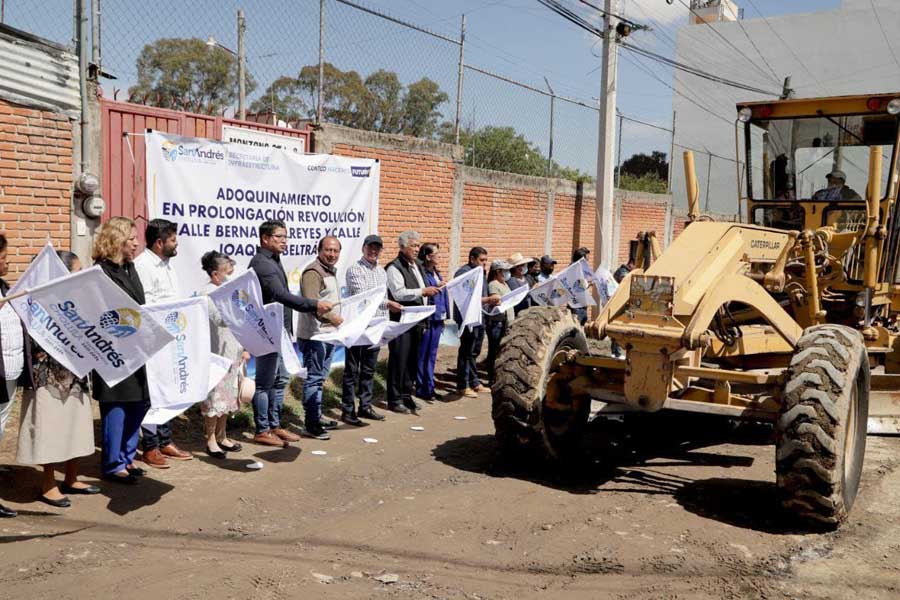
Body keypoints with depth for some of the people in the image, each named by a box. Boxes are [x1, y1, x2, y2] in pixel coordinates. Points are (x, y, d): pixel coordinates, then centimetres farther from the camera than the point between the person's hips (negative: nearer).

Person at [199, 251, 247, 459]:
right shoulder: (207, 293, -10)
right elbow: (220, 319, -22)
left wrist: (244, 348, 18)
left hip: (232, 353, 8)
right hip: (215, 353, -8)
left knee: (227, 396, 13)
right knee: (214, 396, -2)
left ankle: (221, 436, 23)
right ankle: (211, 439, 9)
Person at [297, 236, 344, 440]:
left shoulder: (331, 272, 19)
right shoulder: (313, 272, -14)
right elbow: (311, 302, -27)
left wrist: (337, 319, 24)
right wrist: (330, 317, -36)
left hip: (328, 333, 10)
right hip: (314, 334, -10)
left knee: (320, 377, 17)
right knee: (314, 378, -7)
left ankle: (317, 417, 27)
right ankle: (310, 424, -2)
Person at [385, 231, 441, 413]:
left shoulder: (417, 266, 19)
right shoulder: (394, 268, -11)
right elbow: (399, 293, -22)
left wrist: (430, 292, 16)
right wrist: (423, 291, -22)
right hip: (401, 321, -9)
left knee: (413, 359, 13)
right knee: (399, 359, -4)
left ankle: (406, 395, 23)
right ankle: (394, 400, 4)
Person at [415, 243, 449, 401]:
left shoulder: (436, 273, 15)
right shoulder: (422, 273, -11)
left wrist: (445, 316, 16)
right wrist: (435, 288, -19)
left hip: (438, 319, 8)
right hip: (427, 320, -8)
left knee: (432, 355, 14)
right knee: (424, 356, 0)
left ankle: (429, 387, 23)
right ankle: (422, 389, 9)